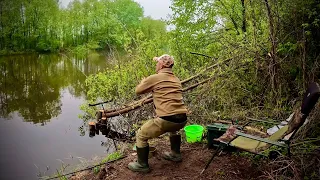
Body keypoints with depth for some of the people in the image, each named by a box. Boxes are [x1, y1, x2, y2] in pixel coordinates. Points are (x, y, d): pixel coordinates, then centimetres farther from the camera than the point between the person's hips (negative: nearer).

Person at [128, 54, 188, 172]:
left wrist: (144, 81, 31)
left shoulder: (154, 78, -2)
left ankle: (142, 165, 20)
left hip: (166, 120, -7)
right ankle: (175, 154, 46)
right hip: (182, 120, 7)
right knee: (173, 129, 41)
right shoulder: (176, 80, 17)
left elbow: (138, 91, 10)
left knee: (141, 135, 12)